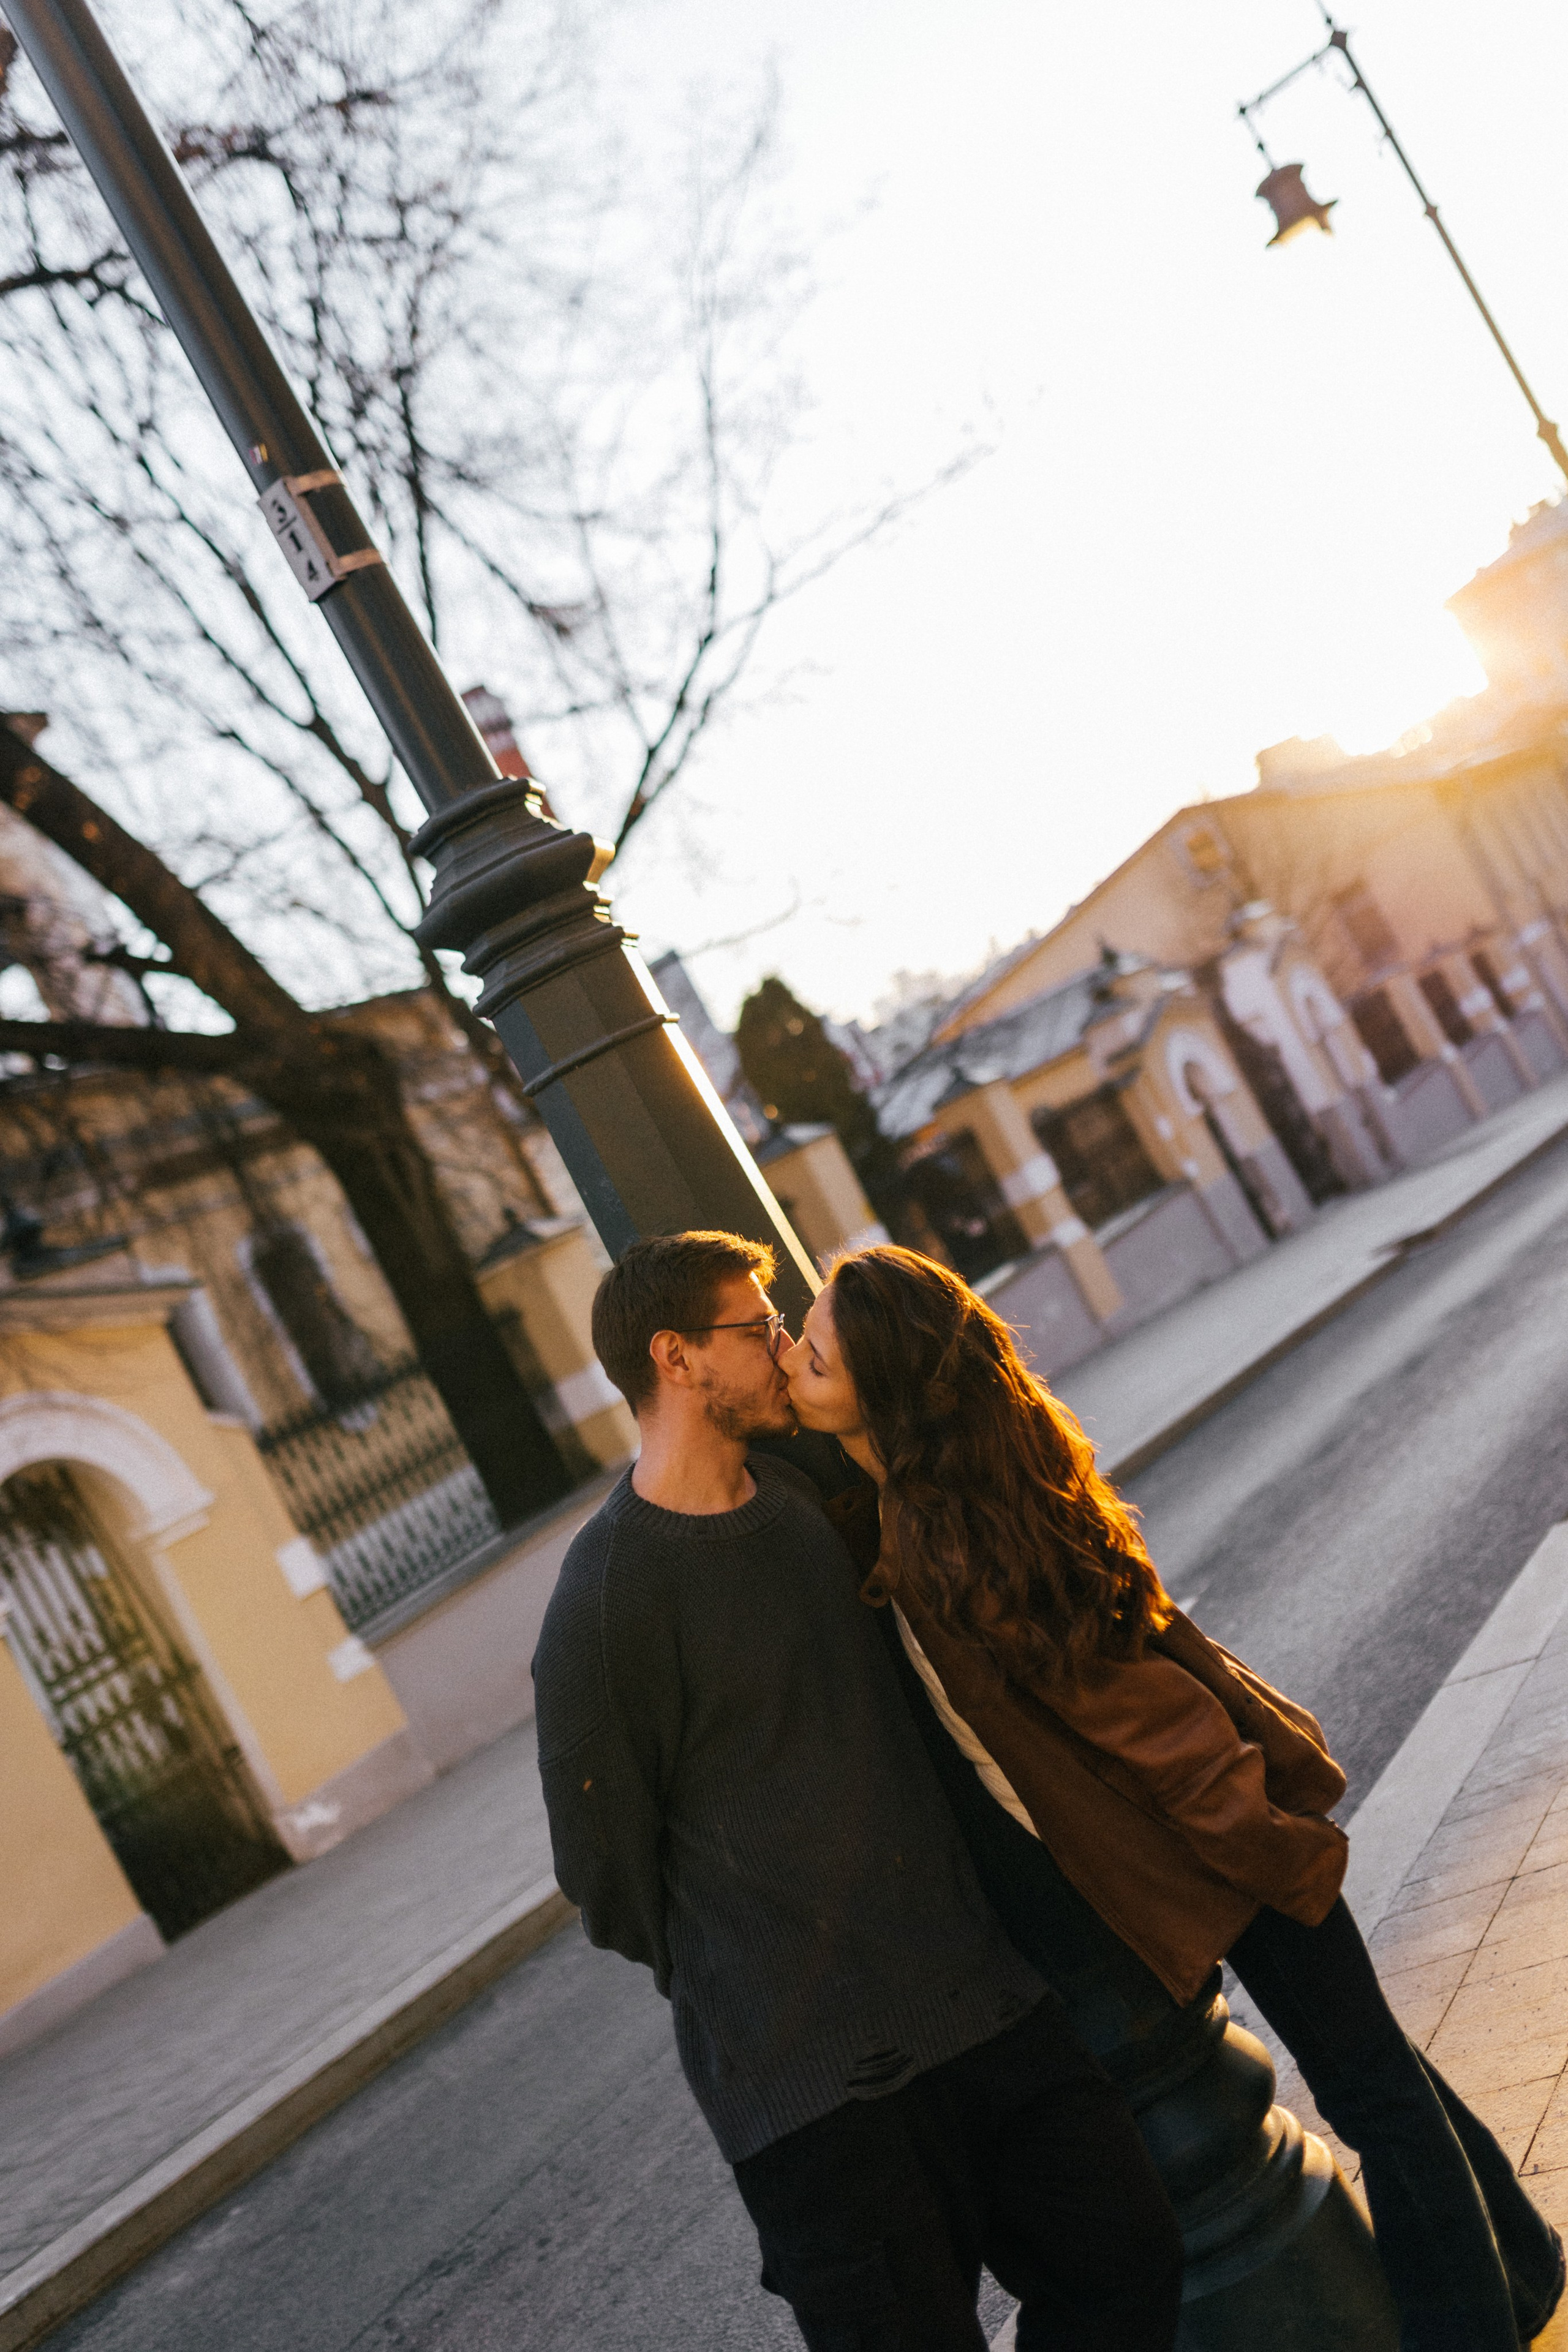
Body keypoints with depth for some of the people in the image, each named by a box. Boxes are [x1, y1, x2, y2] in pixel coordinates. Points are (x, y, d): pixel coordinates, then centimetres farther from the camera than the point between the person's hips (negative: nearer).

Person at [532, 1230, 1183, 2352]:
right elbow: (608, 1876, -8)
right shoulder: (605, 1601, -16)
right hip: (817, 2083, -7)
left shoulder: (803, 1494, 7)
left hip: (980, 1993, 7)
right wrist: (754, 1993, 5)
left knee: (1126, 2261, 10)